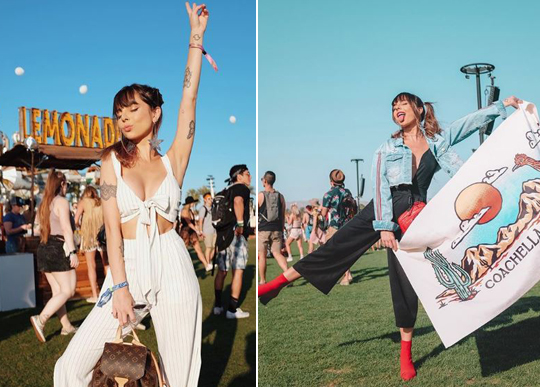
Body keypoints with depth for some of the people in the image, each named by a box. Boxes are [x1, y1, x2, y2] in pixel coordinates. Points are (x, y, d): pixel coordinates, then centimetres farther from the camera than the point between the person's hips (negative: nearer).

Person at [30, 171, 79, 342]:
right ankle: (41, 319, -16)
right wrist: (73, 252, -19)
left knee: (58, 291, 11)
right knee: (68, 291, -5)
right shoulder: (61, 201, -9)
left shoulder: (44, 204, 15)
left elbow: (41, 228, 16)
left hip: (44, 249, 9)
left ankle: (66, 326, 17)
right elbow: (66, 229, -17)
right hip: (58, 248, -9)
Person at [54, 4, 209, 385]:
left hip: (172, 266, 0)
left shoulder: (173, 161, 8)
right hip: (127, 266, 1)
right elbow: (113, 227, -1)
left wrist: (196, 36, 3)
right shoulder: (113, 160, 8)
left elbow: (189, 99, 2)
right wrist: (120, 287, -11)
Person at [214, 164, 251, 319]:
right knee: (238, 271, -3)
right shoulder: (242, 188, -4)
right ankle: (233, 309, -3)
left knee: (222, 271, 13)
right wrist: (240, 223, -26)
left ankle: (218, 305, 17)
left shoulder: (226, 191, 22)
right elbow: (238, 202, -26)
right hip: (236, 234, -8)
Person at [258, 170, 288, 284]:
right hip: (277, 230, 3)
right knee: (277, 253, 4)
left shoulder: (260, 195, -5)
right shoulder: (280, 196, 7)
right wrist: (282, 230, 19)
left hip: (263, 230, -3)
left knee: (262, 255, 7)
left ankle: (262, 281, 14)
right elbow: (283, 216, 10)